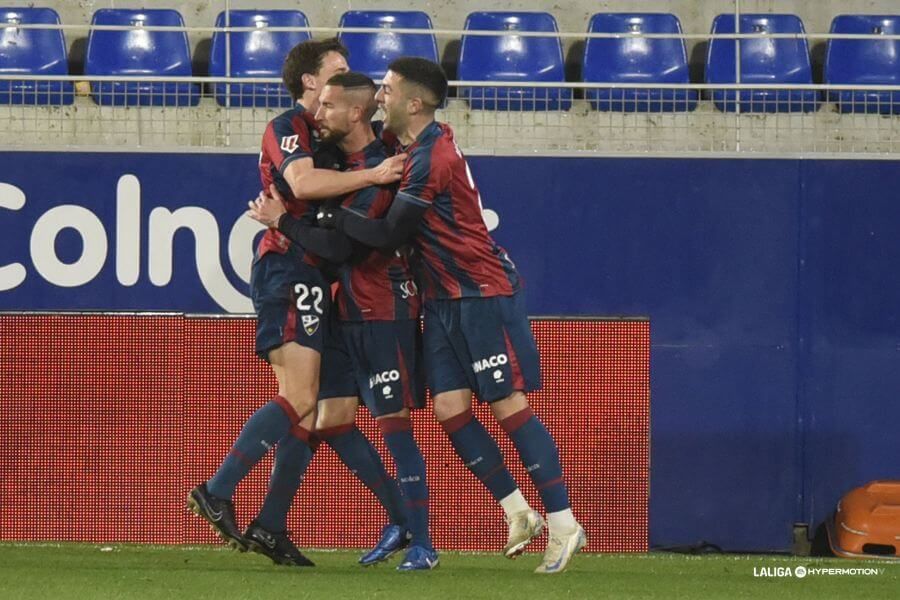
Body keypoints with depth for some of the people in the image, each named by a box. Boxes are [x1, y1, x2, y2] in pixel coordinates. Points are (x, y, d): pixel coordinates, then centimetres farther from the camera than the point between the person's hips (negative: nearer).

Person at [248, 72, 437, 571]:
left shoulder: (377, 171, -18)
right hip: (349, 310, 9)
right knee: (333, 416, 6)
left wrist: (281, 220, -13)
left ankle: (421, 542, -3)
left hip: (384, 313, -9)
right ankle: (401, 523, 16)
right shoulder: (345, 160, 11)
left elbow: (338, 245, -22)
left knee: (393, 424, -8)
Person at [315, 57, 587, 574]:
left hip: (483, 293, -9)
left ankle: (564, 525, -3)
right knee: (450, 407, 1)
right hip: (444, 299, 9)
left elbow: (390, 235, -19)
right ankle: (519, 512, 9)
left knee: (509, 406, -7)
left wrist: (328, 216, -18)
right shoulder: (420, 146, 9)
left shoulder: (431, 159, -20)